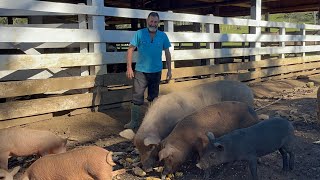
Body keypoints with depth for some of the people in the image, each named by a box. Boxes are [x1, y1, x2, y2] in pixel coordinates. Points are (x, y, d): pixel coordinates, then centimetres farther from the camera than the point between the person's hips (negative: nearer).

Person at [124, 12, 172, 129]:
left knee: (153, 98, 15)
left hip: (156, 71, 3)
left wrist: (169, 70, 5)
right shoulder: (139, 34, -5)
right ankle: (134, 122, 4)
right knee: (137, 97, -5)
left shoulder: (163, 36, 2)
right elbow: (130, 50, -4)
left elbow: (167, 53, 8)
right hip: (141, 71, -2)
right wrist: (129, 67, -11)